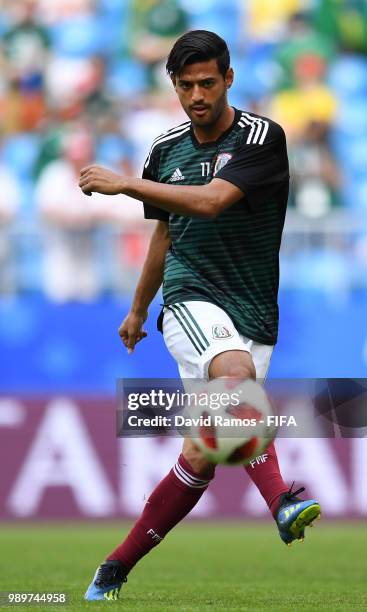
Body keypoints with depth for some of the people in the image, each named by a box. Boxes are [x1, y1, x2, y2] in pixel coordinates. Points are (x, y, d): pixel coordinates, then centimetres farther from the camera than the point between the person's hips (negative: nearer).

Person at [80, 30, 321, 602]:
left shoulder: (262, 137, -6)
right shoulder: (166, 148, 10)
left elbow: (212, 201, -21)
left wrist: (124, 183, -20)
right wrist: (137, 310, 34)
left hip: (252, 313, -1)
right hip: (191, 301, 1)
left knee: (202, 458, -4)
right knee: (236, 370, -35)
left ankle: (118, 565, 13)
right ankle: (281, 501, -51)